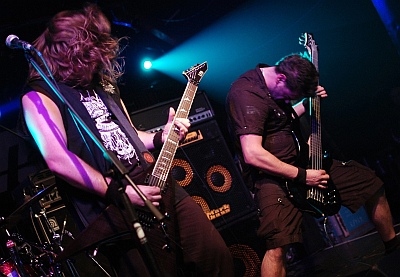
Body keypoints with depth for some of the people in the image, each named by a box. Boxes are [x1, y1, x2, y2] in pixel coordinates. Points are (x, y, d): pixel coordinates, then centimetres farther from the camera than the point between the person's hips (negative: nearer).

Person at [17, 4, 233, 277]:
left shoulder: (103, 85, 19)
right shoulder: (39, 95, -6)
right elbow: (58, 160, -19)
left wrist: (161, 137, 11)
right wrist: (121, 192, -19)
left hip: (156, 183, 8)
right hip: (112, 208, -7)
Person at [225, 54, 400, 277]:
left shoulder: (277, 85, 6)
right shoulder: (246, 92, -23)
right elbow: (252, 155, -31)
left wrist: (307, 103, 9)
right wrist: (302, 175, -25)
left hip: (302, 162, 9)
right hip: (272, 174, -9)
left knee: (373, 183, 11)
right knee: (278, 244, -34)